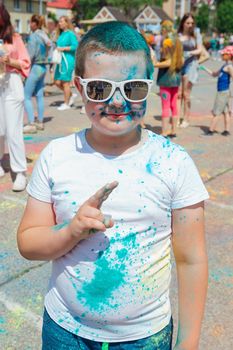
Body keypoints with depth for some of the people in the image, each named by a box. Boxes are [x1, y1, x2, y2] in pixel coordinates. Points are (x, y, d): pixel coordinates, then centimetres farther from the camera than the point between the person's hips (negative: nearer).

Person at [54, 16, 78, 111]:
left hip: (68, 60, -8)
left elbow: (76, 46, -16)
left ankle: (66, 104, 7)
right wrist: (57, 48, 6)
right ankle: (72, 95, 25)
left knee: (65, 82, -3)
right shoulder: (61, 34, 16)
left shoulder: (70, 34, -8)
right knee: (57, 82, 7)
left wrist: (63, 48, -17)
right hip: (60, 60, 8)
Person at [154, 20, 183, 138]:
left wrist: (153, 65, -20)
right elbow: (181, 62, 11)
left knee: (165, 106, -5)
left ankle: (164, 133, -2)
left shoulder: (166, 41, -13)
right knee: (174, 105, 12)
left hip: (166, 77, -8)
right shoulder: (178, 41, 10)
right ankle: (173, 131, 18)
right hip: (176, 76, 8)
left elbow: (168, 62, -19)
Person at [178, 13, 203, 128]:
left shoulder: (196, 35, 7)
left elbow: (199, 50, 0)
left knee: (186, 94, 0)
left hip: (190, 65, -1)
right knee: (178, 94, -2)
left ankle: (186, 119, 7)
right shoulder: (177, 35, 6)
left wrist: (191, 53, -17)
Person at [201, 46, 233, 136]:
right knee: (226, 112, 10)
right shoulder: (225, 66, 16)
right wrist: (204, 68, 20)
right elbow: (214, 74, 26)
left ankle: (211, 130, 0)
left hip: (223, 92, -9)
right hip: (222, 91, 9)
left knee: (216, 112, -5)